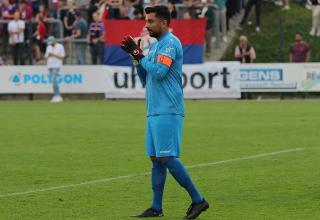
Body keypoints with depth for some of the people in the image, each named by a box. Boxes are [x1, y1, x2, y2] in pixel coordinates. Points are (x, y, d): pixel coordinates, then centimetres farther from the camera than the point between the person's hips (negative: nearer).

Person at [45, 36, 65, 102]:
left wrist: (54, 54, -17)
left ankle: (56, 96, -17)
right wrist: (48, 55, -8)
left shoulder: (60, 47, -4)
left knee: (54, 80, -20)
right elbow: (46, 56, 15)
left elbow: (62, 57, -9)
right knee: (54, 81, 4)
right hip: (50, 66, 7)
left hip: (56, 66, -7)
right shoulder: (48, 47, 14)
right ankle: (58, 97, 7)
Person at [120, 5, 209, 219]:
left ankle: (198, 200, -8)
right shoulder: (155, 46, 19)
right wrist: (136, 56, 9)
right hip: (154, 111, 10)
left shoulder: (170, 43, -10)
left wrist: (139, 55, -10)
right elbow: (146, 80, 21)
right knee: (156, 159, 8)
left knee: (167, 158, -13)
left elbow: (159, 73, -20)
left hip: (168, 111, -10)